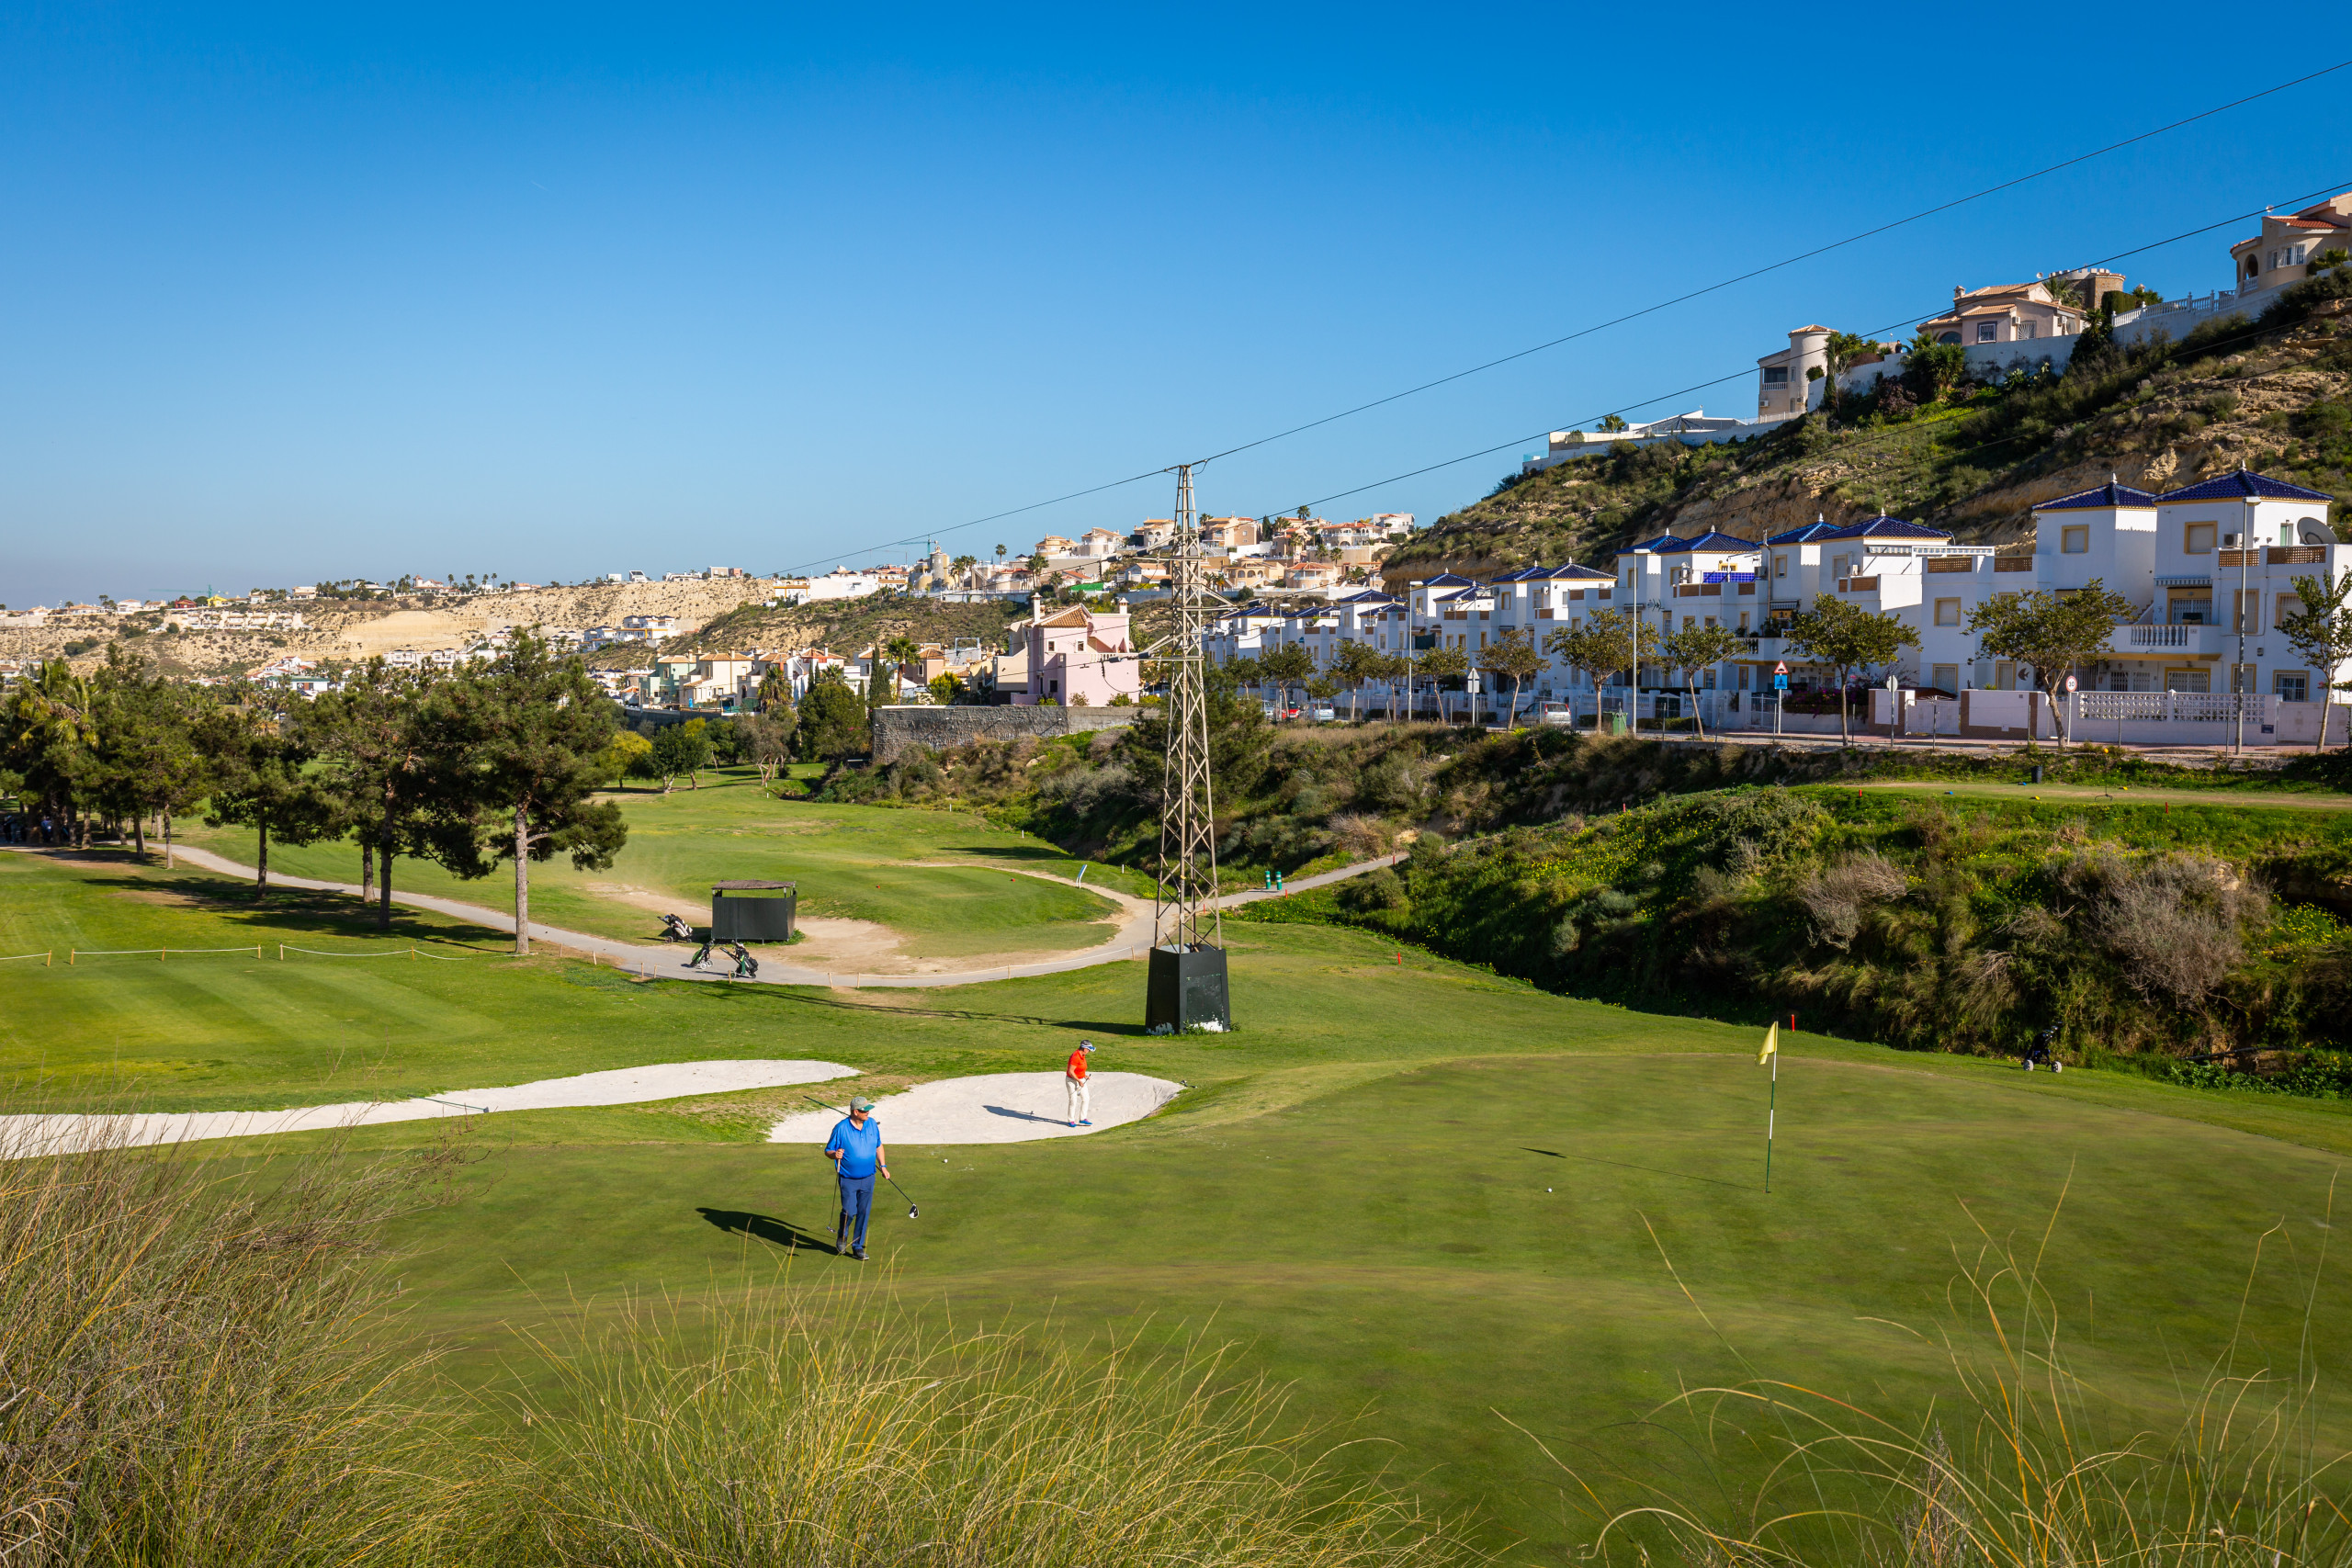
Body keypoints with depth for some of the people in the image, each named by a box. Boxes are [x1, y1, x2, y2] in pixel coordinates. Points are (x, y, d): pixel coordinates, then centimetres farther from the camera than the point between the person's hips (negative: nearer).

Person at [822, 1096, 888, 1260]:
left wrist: (883, 1166, 10)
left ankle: (858, 1246, 17)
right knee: (849, 1211, -10)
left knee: (864, 1212, 4)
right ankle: (842, 1235, 22)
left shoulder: (872, 1124, 2)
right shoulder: (841, 1128, -13)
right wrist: (835, 1154, -28)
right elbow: (828, 1150, -6)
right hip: (848, 1179, -4)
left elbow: (878, 1146, 17)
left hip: (868, 1178, 4)